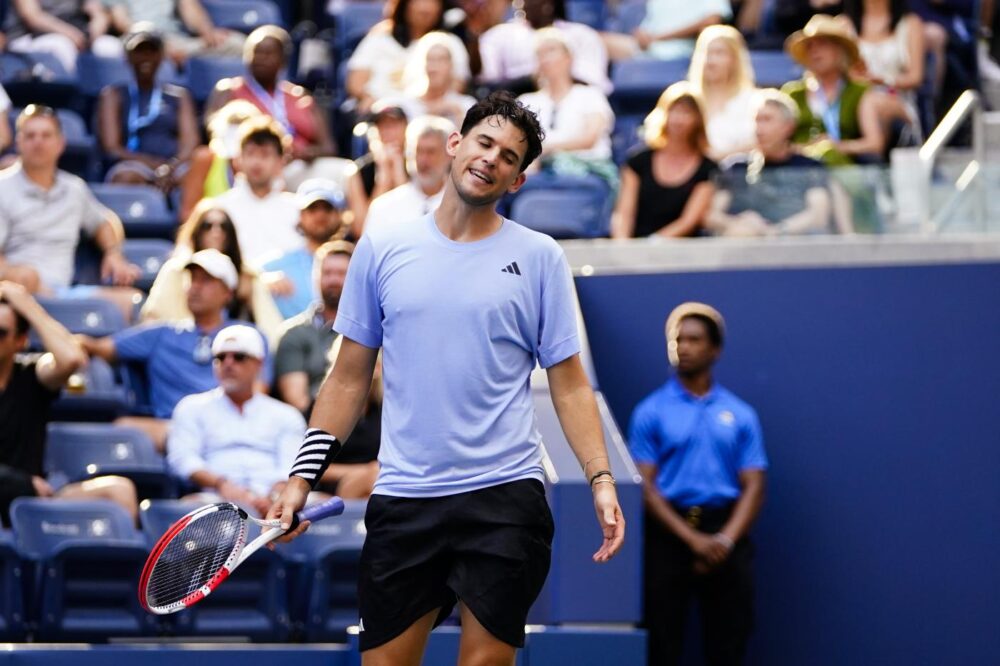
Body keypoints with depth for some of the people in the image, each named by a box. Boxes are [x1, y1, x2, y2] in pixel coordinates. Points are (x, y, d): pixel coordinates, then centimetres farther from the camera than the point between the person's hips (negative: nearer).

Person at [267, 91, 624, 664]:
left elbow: (569, 384, 3)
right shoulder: (382, 247, 7)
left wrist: (601, 480, -8)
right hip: (403, 501, 1)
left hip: (504, 494, -1)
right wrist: (303, 477, 4)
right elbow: (350, 377, 11)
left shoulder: (539, 257, 3)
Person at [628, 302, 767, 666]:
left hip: (726, 528, 2)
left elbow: (753, 486, 4)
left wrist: (726, 540, -14)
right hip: (670, 530, -2)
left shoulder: (740, 414, 9)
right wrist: (693, 539, -15)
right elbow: (645, 486, -4)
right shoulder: (651, 412, 3)